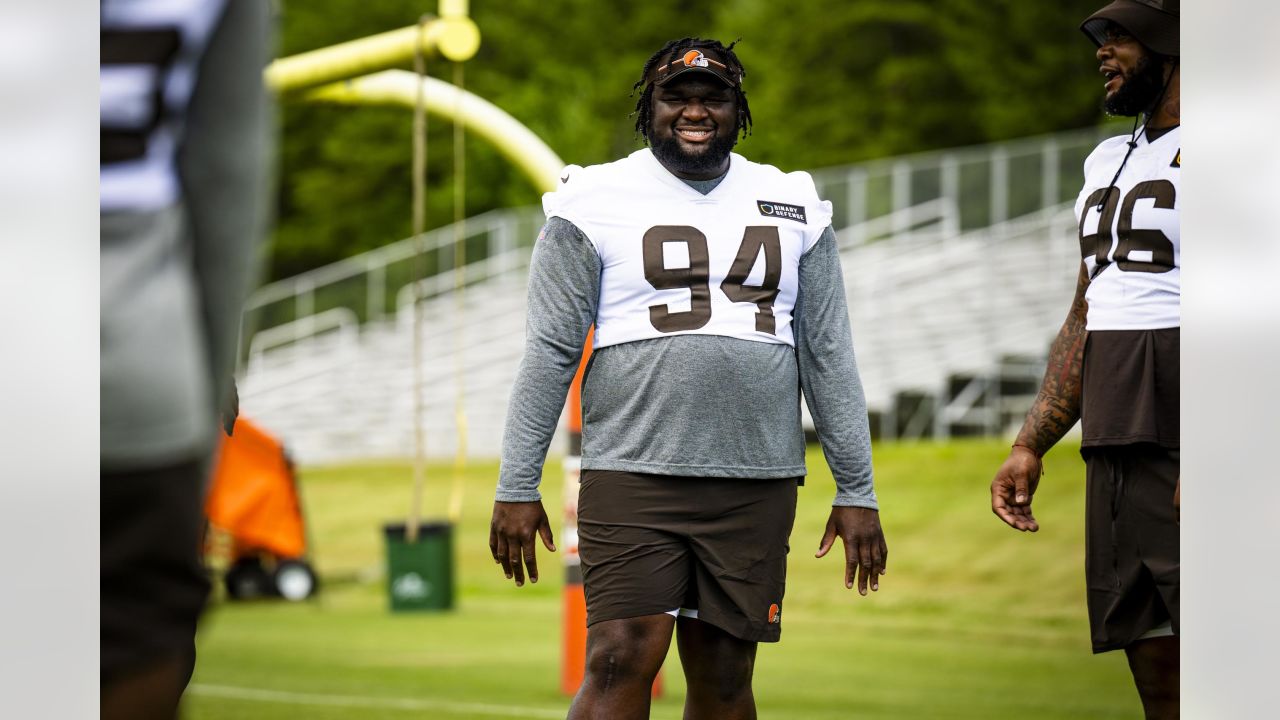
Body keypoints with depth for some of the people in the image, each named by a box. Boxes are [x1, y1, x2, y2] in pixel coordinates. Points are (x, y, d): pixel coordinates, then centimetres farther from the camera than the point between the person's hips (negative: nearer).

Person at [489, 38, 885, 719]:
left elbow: (828, 356, 12)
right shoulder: (597, 203, 1)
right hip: (633, 477, -3)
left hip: (756, 484, 3)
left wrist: (857, 491, 8)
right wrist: (516, 487, -4)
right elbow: (550, 352, 0)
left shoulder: (792, 209, 11)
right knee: (621, 663, -13)